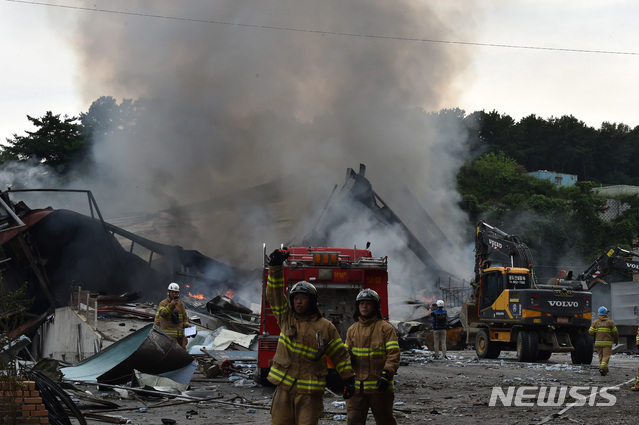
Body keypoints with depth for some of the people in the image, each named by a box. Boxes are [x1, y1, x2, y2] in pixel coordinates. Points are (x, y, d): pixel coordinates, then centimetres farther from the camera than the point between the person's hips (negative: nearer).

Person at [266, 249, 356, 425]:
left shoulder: (326, 328, 2)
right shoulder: (286, 317, 9)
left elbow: (340, 355, 6)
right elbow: (274, 294, 1)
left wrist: (349, 379, 3)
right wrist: (275, 267, -10)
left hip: (310, 390, -3)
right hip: (284, 386, 3)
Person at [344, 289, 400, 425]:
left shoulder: (385, 328, 0)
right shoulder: (352, 330, 14)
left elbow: (393, 354, -7)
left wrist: (386, 375, -20)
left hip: (379, 388, -3)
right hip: (356, 387, 3)